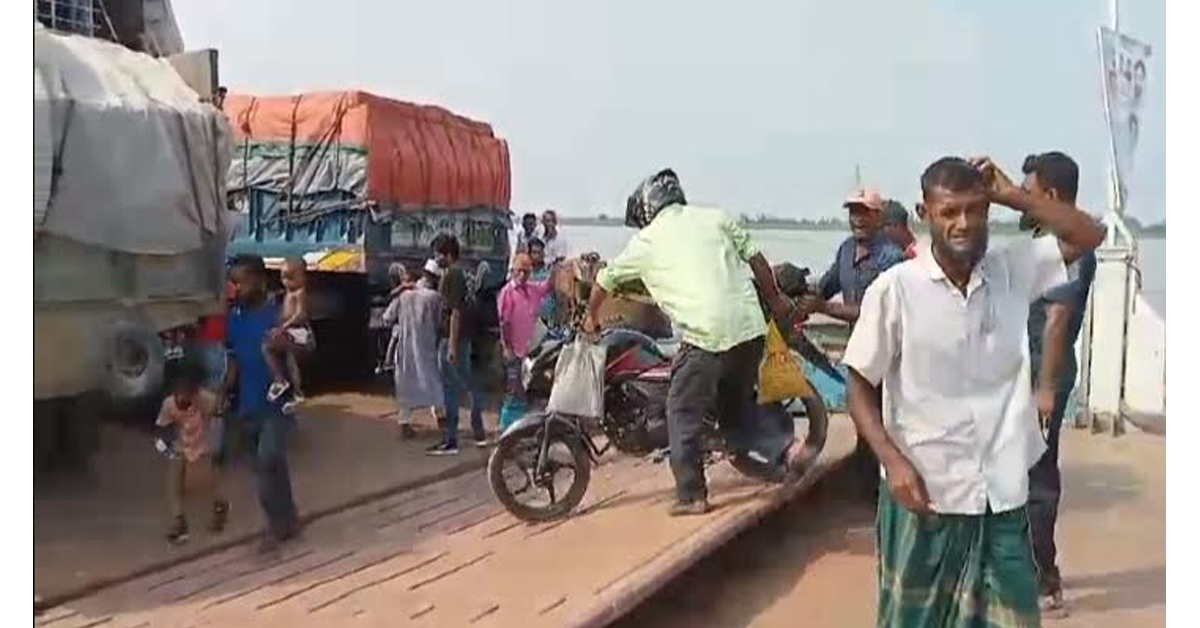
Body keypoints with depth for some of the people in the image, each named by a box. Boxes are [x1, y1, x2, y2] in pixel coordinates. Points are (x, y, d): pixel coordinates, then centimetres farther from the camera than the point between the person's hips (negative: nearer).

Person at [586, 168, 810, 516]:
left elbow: (605, 279, 20)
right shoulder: (715, 217, 14)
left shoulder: (645, 242, 9)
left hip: (706, 335, -5)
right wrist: (776, 299, 22)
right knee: (738, 403, 26)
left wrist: (592, 317, 36)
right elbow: (755, 257, 11)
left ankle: (691, 495, 5)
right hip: (751, 326, 5)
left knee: (684, 412, 7)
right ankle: (778, 447, 15)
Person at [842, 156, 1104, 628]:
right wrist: (894, 462, -17)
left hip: (1002, 496, 3)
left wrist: (1012, 195, -2)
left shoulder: (1014, 272, 2)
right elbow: (860, 388, -6)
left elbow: (1089, 235, 8)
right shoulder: (895, 288, -10)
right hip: (924, 493, -3)